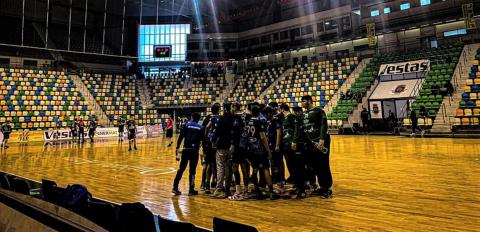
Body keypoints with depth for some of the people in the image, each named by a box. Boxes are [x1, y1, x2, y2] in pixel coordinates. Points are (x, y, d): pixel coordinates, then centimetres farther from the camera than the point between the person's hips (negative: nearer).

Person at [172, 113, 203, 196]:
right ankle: (191, 190, 9)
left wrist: (177, 148, 0)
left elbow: (180, 137, -1)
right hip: (194, 150, -1)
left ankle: (175, 187, 8)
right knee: (192, 170, 5)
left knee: (181, 169, 10)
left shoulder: (186, 125, 6)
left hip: (186, 149, 1)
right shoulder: (201, 128, 7)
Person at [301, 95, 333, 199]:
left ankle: (328, 189, 5)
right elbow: (303, 129, 20)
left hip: (320, 141, -8)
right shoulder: (304, 114, 16)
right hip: (311, 143, 8)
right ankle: (322, 186, 23)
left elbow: (324, 125, -15)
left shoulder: (318, 111, -7)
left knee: (323, 166, -4)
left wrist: (322, 139, -24)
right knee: (315, 166, 11)